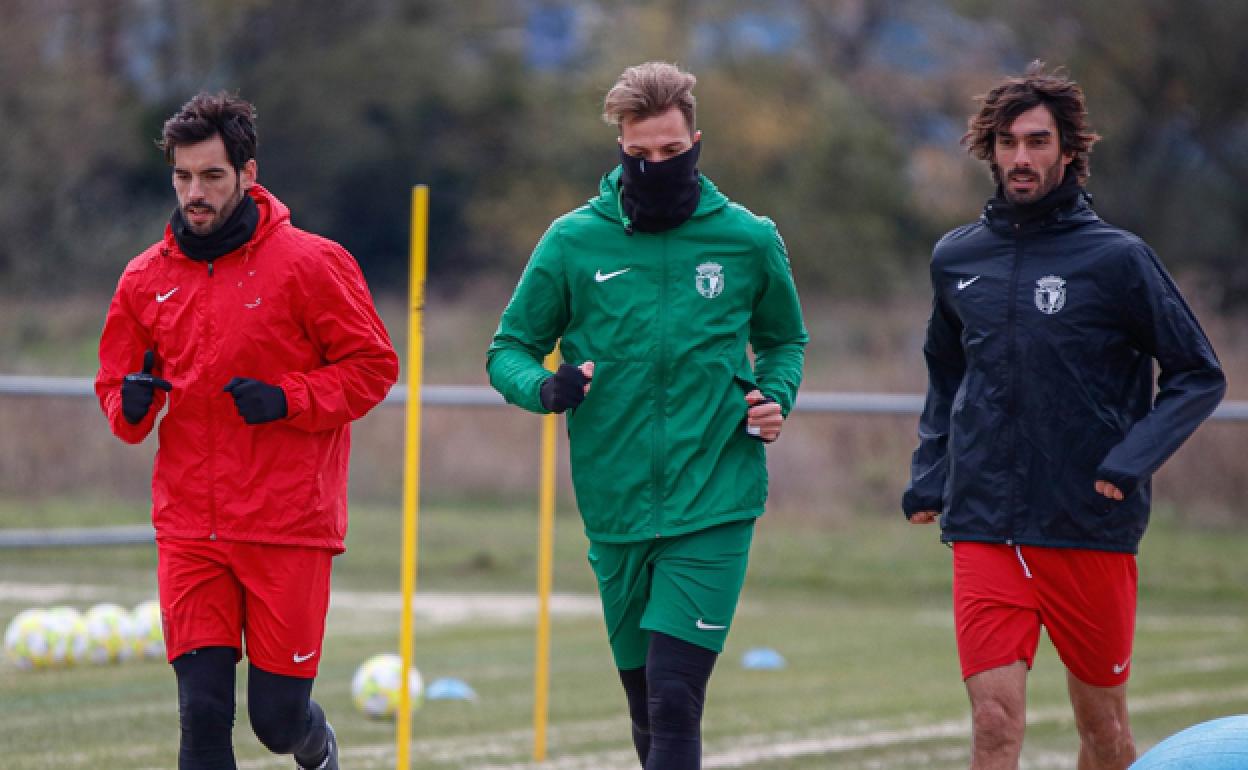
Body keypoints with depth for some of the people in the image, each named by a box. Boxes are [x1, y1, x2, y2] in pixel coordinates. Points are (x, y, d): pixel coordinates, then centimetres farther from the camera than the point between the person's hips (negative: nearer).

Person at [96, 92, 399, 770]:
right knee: (202, 712, -6)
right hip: (188, 530, 3)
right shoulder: (147, 278, 8)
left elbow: (373, 366, -1)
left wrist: (288, 399, -15)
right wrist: (132, 405, -7)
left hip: (289, 530, -3)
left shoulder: (309, 263, -4)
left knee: (277, 715, 2)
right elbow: (115, 384, 16)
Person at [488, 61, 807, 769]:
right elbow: (509, 350, 7)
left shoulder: (749, 239, 1)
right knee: (647, 707, 11)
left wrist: (775, 397, -2)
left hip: (716, 505, -2)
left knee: (674, 700, -15)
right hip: (617, 511, 2)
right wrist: (544, 387, -15)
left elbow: (785, 339, 19)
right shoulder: (573, 242, 0)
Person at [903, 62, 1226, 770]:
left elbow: (1199, 376, -1)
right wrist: (930, 474, 12)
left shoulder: (1118, 258, -4)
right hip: (985, 531, 2)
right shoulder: (957, 259, 8)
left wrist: (1132, 460, -14)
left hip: (1093, 531, -2)